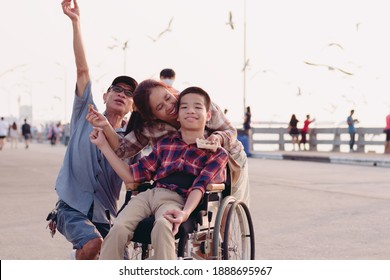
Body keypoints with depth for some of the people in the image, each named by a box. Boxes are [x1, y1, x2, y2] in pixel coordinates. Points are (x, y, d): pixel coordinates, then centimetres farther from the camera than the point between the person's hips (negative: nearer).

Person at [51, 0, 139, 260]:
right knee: (93, 243, -31)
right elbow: (82, 70, -5)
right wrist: (76, 22, -11)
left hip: (106, 214, 3)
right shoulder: (86, 116, 3)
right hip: (72, 206, -3)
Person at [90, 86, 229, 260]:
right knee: (118, 228, -27)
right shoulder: (164, 144, 25)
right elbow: (131, 176, 21)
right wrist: (103, 145, 20)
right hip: (148, 194, 3)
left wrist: (186, 213, -24)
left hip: (176, 200, -3)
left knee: (162, 225, -38)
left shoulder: (216, 153, 13)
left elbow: (200, 185, -4)